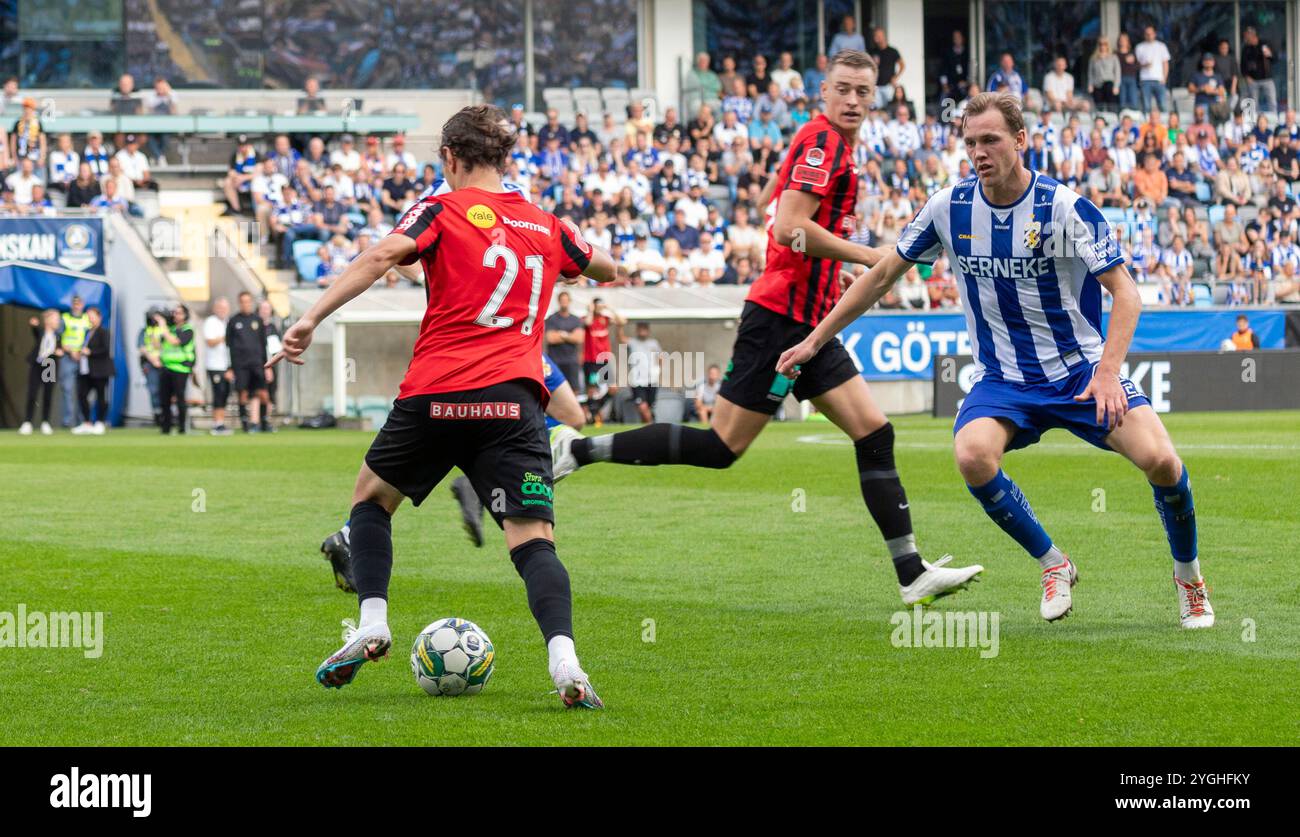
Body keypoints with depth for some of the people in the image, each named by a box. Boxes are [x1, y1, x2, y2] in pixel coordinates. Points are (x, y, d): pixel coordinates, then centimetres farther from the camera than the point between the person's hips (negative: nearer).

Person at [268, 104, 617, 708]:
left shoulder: (443, 210, 6)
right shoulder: (547, 228, 18)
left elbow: (382, 256, -12)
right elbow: (606, 269, 38)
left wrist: (311, 319, -17)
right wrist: (573, 269, 61)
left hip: (434, 397, -1)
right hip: (513, 398, 1)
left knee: (371, 499, 24)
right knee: (533, 542, -6)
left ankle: (371, 624, 8)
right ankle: (564, 662, -30)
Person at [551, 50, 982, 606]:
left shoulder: (827, 144, 17)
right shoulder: (822, 141, -12)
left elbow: (767, 200, 31)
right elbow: (790, 227, -22)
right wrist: (869, 257, -17)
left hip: (808, 323, 10)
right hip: (782, 315, -10)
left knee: (874, 435, 2)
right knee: (722, 446, -8)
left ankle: (912, 574, -1)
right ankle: (578, 450, 0)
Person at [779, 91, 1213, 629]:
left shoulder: (1064, 208, -13)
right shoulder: (949, 208, -3)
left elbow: (1125, 292, -13)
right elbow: (883, 275, 10)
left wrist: (1108, 372, -28)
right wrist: (815, 340, 10)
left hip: (1080, 375, -2)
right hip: (1002, 381, 2)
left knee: (1159, 459, -24)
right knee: (972, 454, -31)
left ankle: (1188, 578, 6)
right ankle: (1053, 565, -6)